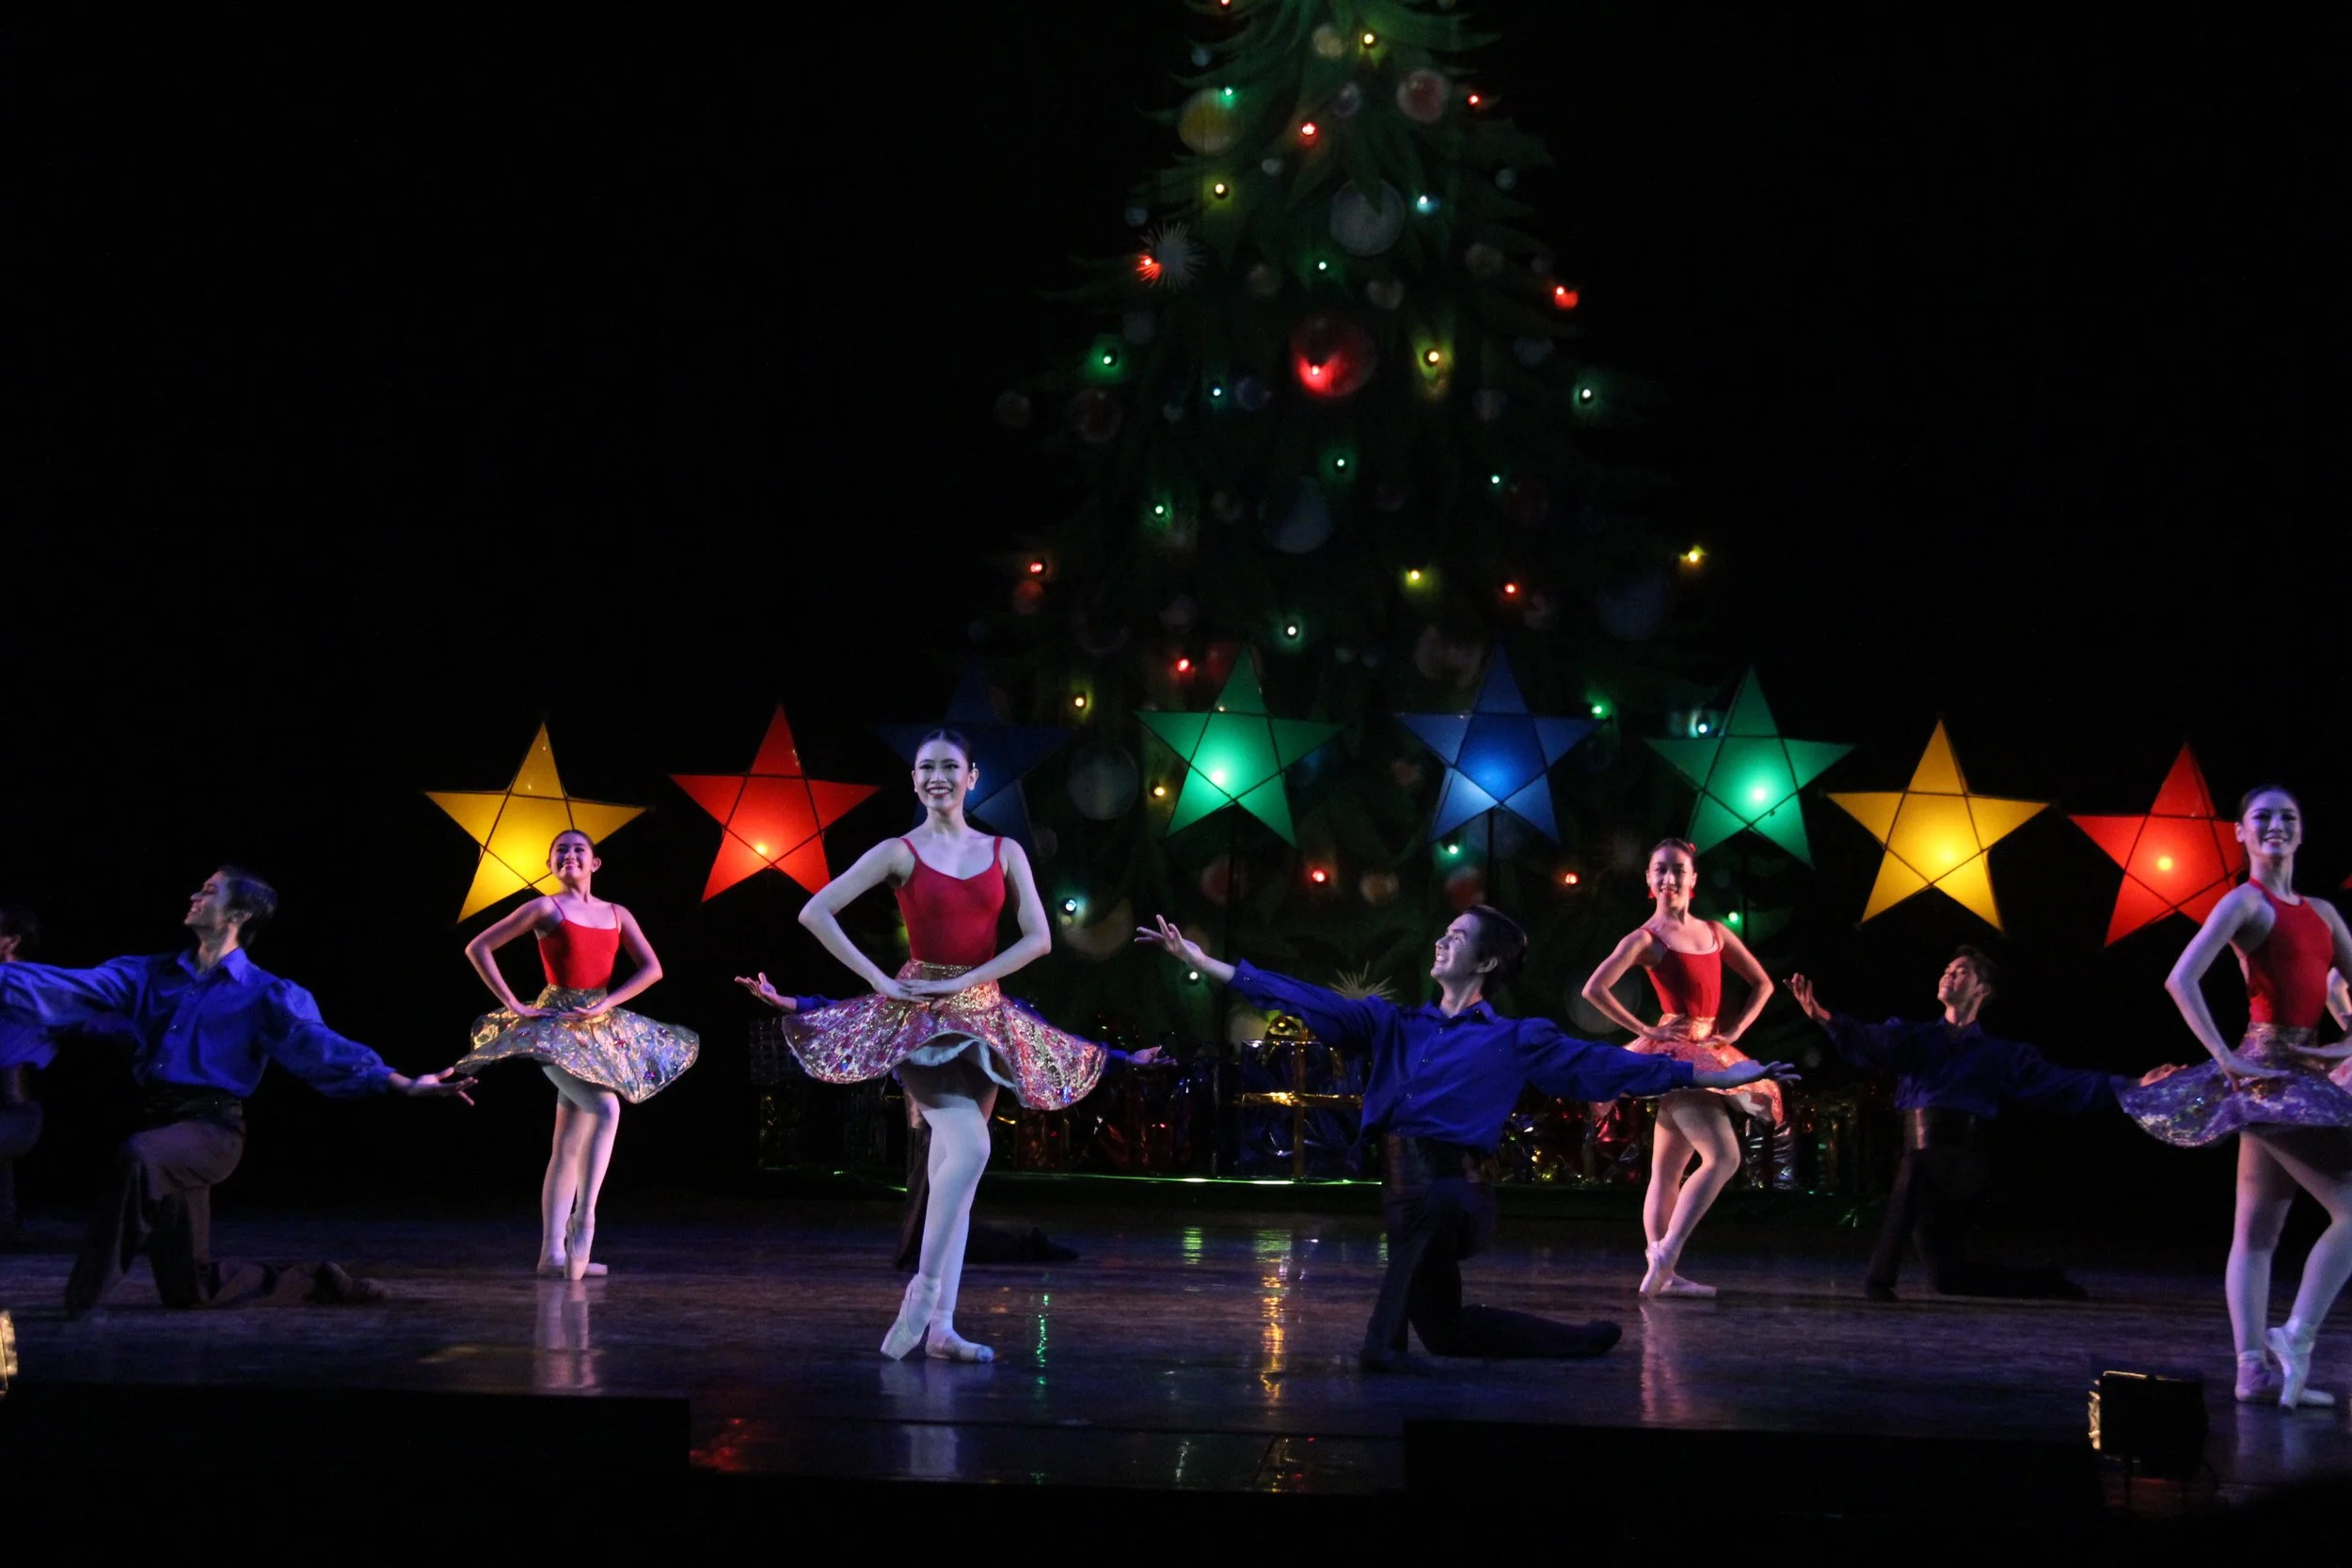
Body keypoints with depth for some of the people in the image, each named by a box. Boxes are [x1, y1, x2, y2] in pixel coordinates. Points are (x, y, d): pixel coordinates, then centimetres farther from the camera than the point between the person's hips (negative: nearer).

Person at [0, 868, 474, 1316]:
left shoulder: (265, 994, 0)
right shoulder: (151, 976, 16)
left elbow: (317, 1045, -12)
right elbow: (65, 990, 9)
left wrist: (400, 1082, -27)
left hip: (212, 1129, -6)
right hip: (161, 1124, 6)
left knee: (140, 1156, -39)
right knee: (189, 1290, 10)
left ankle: (83, 1300, -34)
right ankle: (309, 1280, 30)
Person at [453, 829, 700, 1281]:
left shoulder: (617, 915, 12)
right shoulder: (545, 908, 0)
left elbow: (651, 968, 5)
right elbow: (478, 948, -1)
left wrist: (604, 1004, -8)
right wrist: (513, 1005, -7)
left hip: (598, 1028, 5)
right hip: (555, 1023, -5)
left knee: (569, 1143, 6)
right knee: (605, 1109, -25)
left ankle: (554, 1252, 7)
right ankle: (583, 1221, -22)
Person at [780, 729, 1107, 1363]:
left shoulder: (1005, 853, 8)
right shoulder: (900, 853, -1)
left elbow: (1038, 938, 1)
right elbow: (814, 913, -5)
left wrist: (963, 981, -9)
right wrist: (877, 979, -9)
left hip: (980, 1015, 4)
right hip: (918, 1015, -4)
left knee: (952, 1169, 3)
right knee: (969, 1147, -23)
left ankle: (940, 1326, 4)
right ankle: (923, 1292, -13)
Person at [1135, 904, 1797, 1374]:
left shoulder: (1517, 1039, 3)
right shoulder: (1395, 1024, 15)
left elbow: (1604, 1066, -1)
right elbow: (1302, 1000, 12)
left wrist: (1722, 1075, -7)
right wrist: (1198, 958, 7)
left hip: (1456, 1196, -6)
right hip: (1409, 1205, 6)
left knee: (1422, 1179, -40)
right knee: (1443, 1331, 18)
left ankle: (1385, 1334, -38)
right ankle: (1580, 1340, 35)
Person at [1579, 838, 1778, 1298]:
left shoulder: (1714, 932, 13)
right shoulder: (1646, 939, -5)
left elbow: (1762, 984, 19)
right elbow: (1594, 989, -13)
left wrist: (1735, 1030, 6)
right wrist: (1645, 1030, -12)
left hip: (1706, 1054, 7)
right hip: (1674, 1053, -7)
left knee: (1668, 1172, 8)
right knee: (1723, 1156, -20)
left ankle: (1662, 1273, 8)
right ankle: (1665, 1256, -21)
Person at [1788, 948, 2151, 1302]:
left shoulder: (2000, 1055, 13)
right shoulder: (1911, 1037, 17)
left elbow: (2063, 1086, 8)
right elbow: (1867, 1043, -4)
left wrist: (2130, 1086, -3)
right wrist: (1826, 1016, -25)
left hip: (1959, 1164, -4)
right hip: (1923, 1161, 4)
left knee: (1919, 1171, -37)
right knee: (1951, 1278, 3)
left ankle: (1880, 1278, -30)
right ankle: (2047, 1284, 21)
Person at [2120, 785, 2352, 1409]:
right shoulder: (2245, 902, -6)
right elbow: (2181, 980, -17)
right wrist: (2225, 1058, -18)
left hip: (2299, 1076, 8)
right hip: (2266, 1073, -8)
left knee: (2257, 1230, 8)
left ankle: (2254, 1368, 8)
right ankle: (2296, 1337, -9)